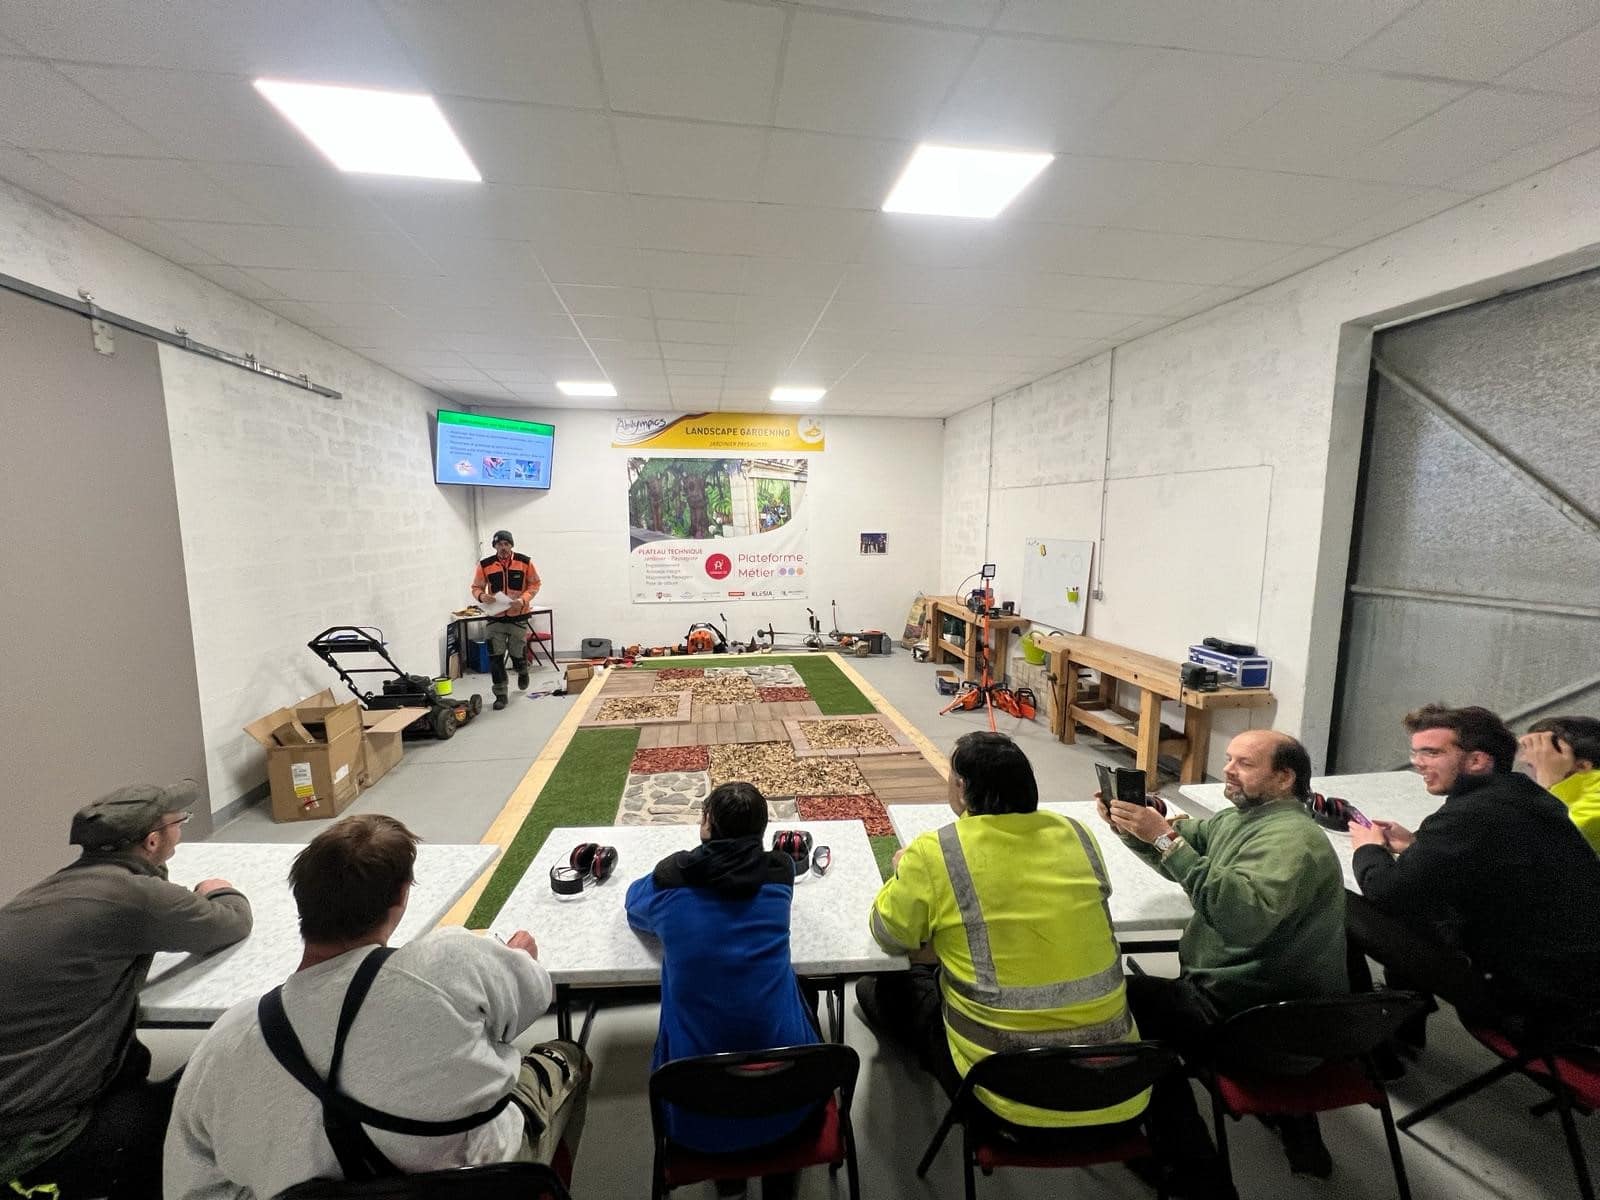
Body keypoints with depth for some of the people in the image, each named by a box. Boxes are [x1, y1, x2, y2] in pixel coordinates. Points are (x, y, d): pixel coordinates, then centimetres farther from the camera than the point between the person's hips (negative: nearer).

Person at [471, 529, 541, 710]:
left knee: (517, 653, 9)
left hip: (518, 616, -1)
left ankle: (522, 672, 45)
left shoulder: (525, 562, -4)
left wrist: (523, 599, -14)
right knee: (495, 657, -1)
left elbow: (535, 584, 3)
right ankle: (500, 694, 10)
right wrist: (481, 596, -18)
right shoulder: (485, 565, -3)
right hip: (495, 617, 1)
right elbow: (476, 587, 5)